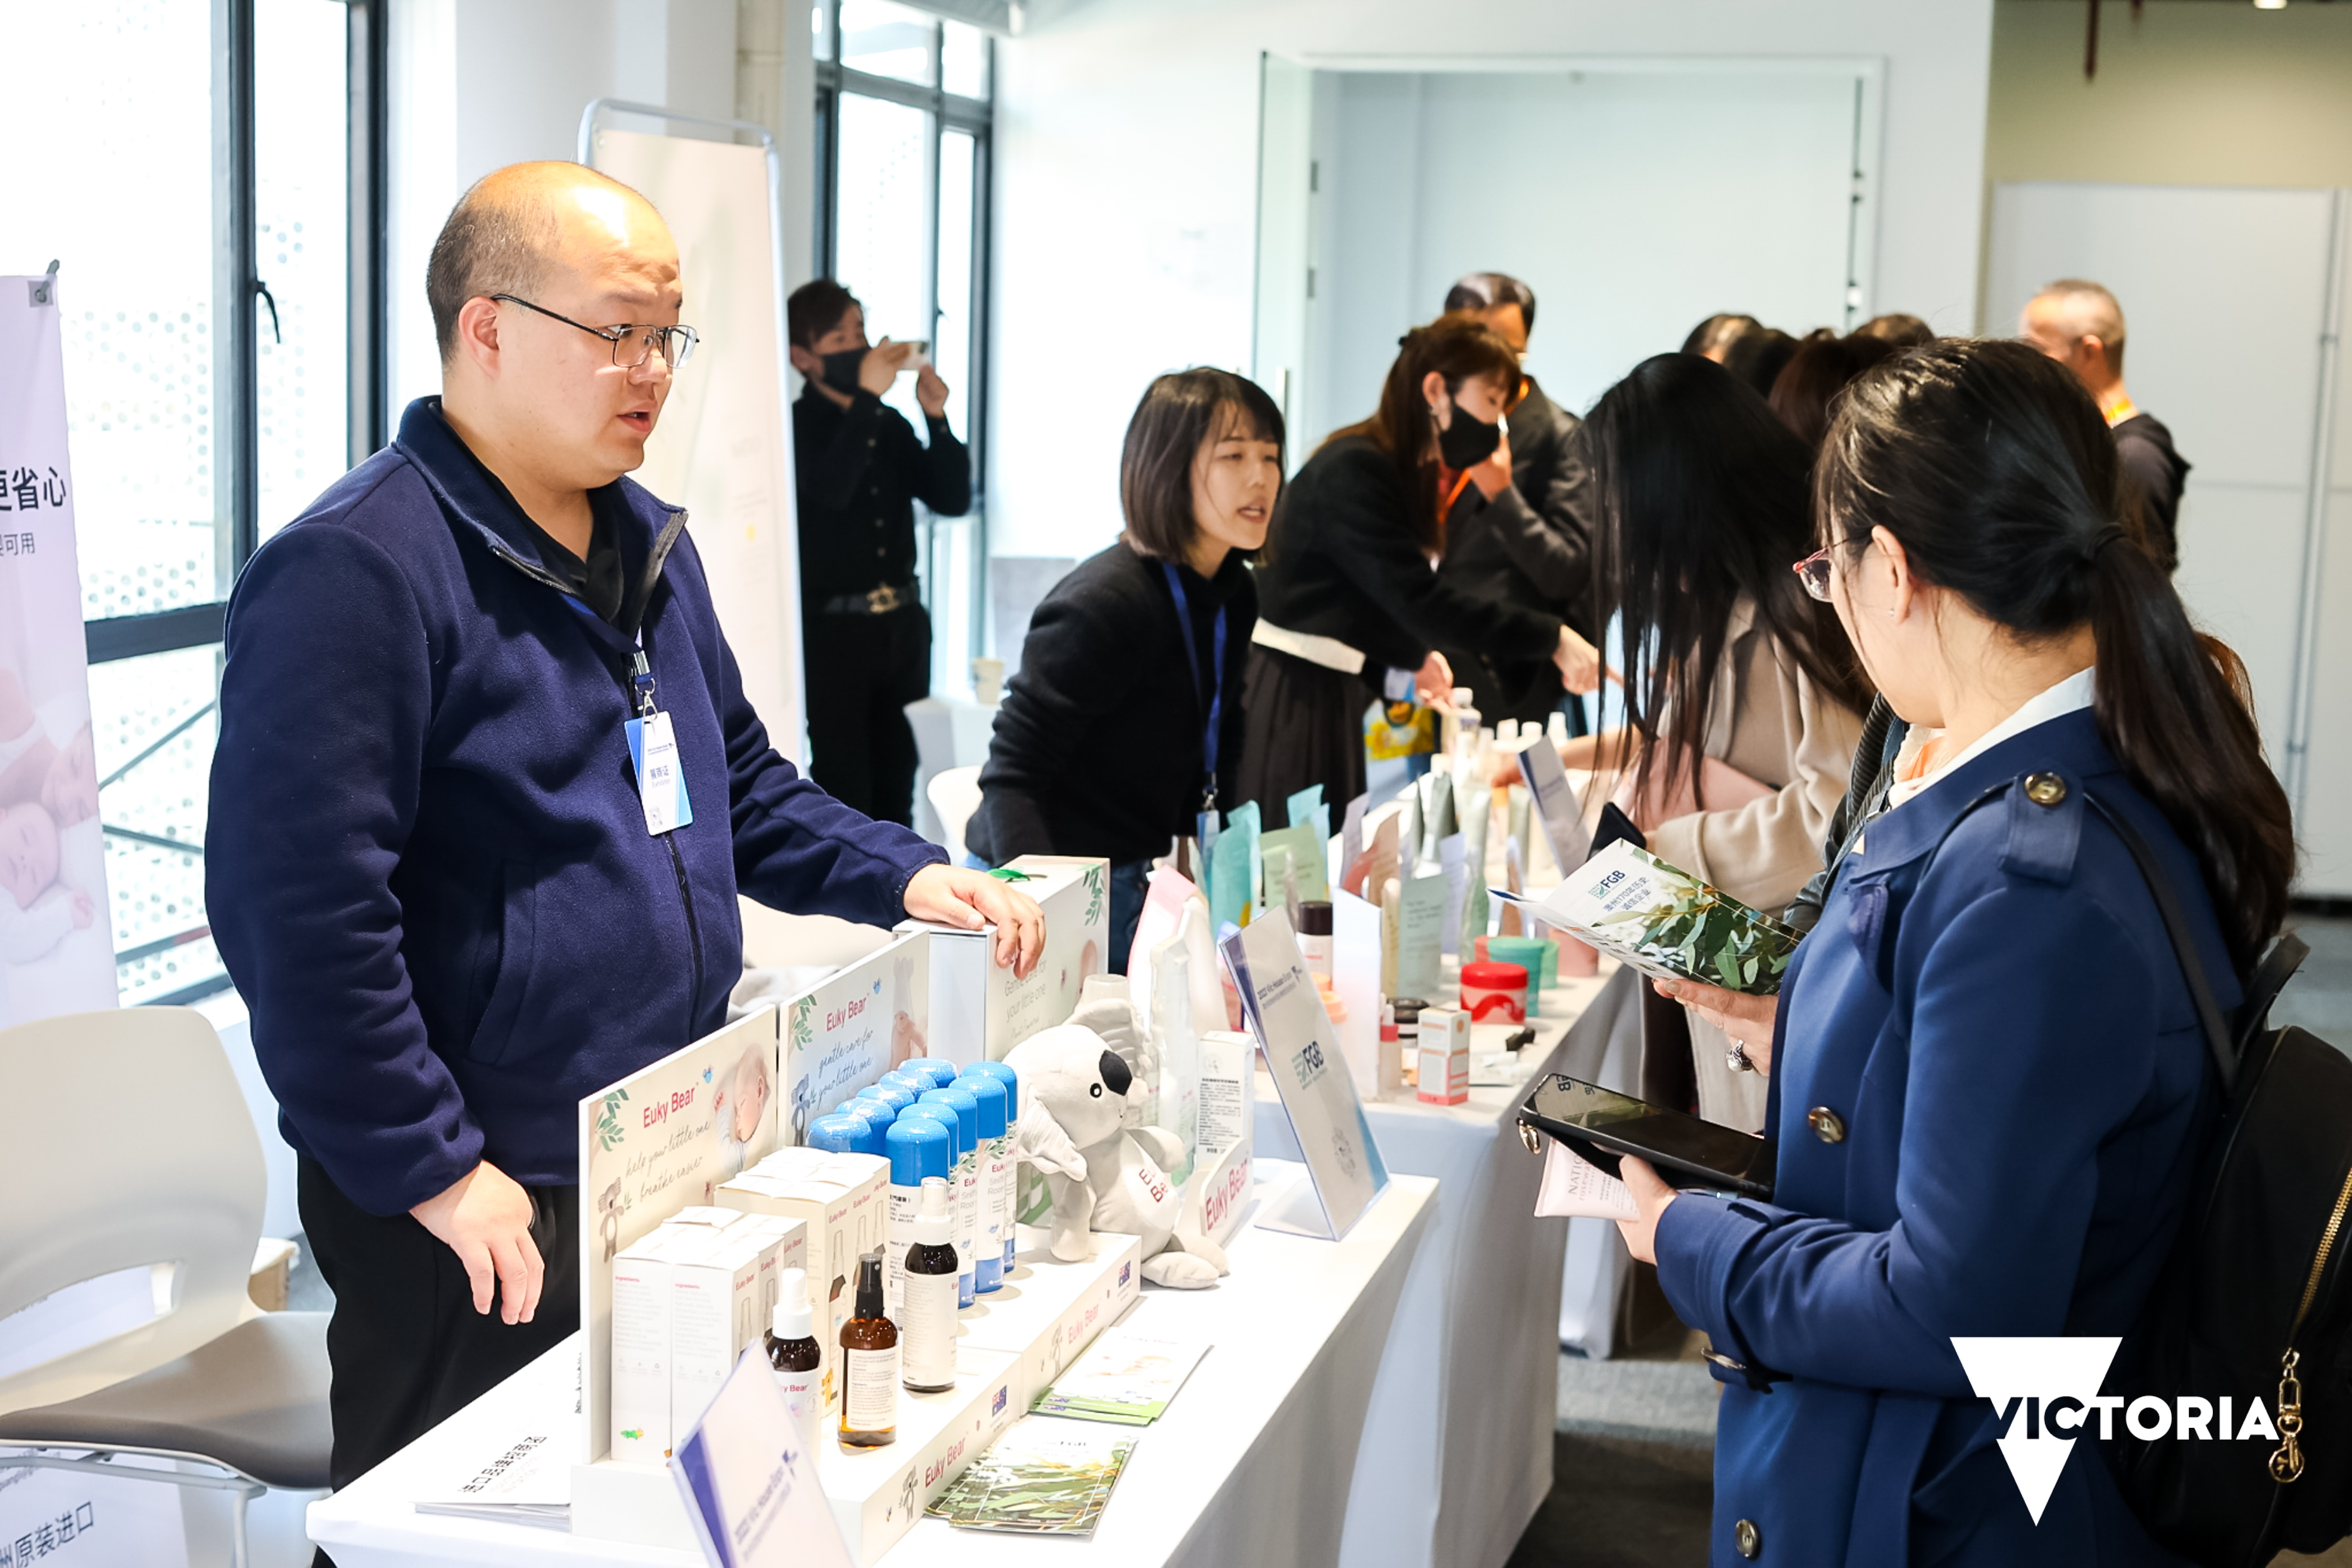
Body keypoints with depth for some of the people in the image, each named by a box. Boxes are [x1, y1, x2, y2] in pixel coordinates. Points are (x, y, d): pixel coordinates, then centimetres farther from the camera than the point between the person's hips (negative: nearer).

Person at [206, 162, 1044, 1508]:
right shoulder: (356, 569, -18)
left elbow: (742, 785, 23)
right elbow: (300, 906, -22)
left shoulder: (652, 547, 12)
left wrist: (905, 876, 7)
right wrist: (432, 1171, -21)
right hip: (480, 1216, -8)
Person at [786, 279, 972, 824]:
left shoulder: (889, 424, 12)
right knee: (844, 785, -4)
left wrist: (937, 418, -8)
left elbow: (953, 498, 7)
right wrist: (866, 396, -24)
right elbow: (830, 489, -24)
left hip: (901, 625, 6)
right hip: (832, 629, -6)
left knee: (896, 776, 12)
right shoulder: (796, 427, -6)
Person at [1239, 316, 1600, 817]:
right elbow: (1420, 601, -24)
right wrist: (1553, 639, -22)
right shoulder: (1355, 467, -17)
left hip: (1335, 695, 10)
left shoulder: (1408, 472, 13)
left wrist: (1410, 661, -3)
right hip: (1291, 696, -10)